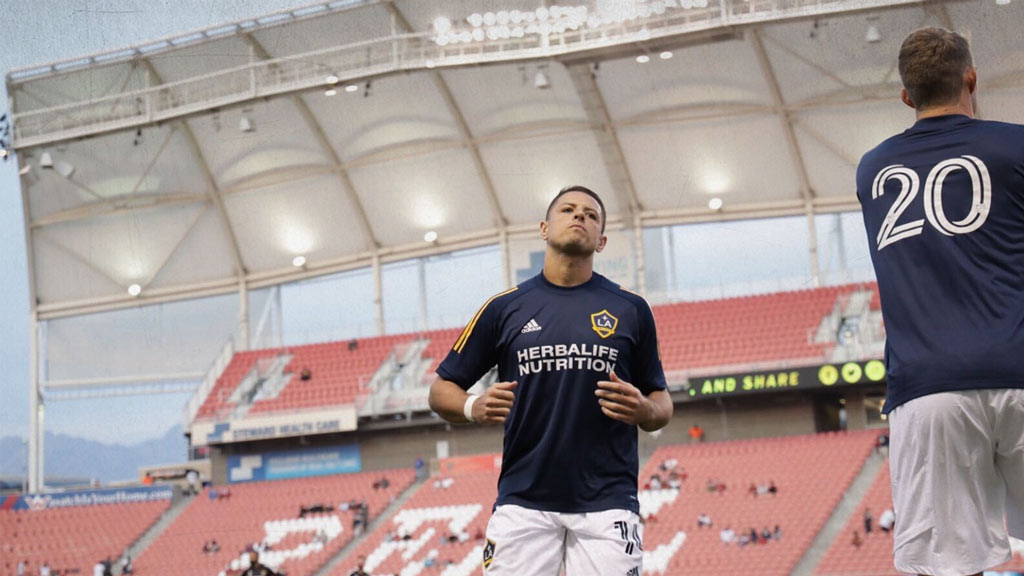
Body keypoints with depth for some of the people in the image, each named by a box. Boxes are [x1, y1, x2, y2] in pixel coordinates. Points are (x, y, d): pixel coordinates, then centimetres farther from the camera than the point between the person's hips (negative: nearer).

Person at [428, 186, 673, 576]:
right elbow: (441, 390, 12)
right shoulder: (505, 308, 9)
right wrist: (474, 408, -10)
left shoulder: (630, 309, 9)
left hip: (607, 502, 0)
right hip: (523, 501, 0)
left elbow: (661, 406, 13)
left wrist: (643, 410, -10)